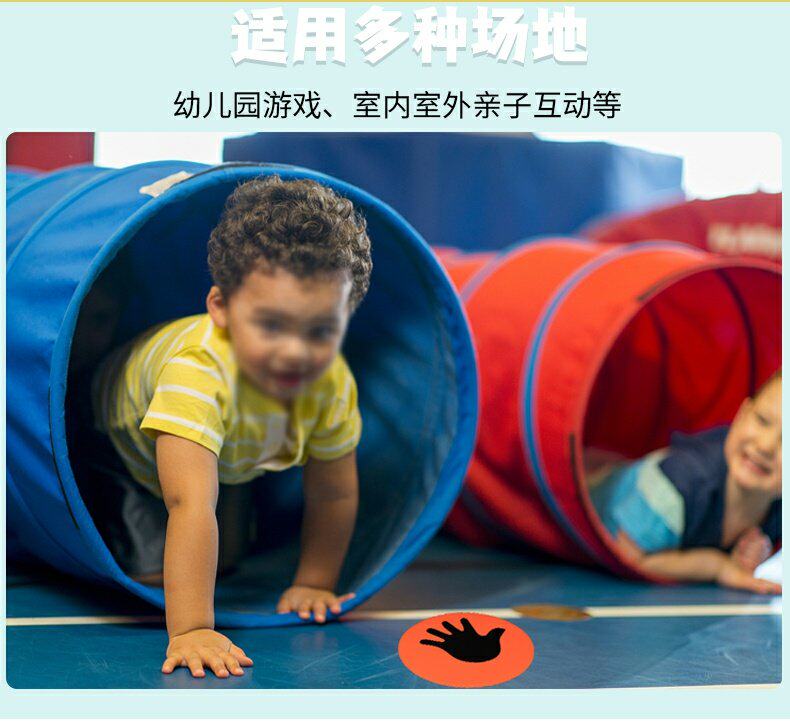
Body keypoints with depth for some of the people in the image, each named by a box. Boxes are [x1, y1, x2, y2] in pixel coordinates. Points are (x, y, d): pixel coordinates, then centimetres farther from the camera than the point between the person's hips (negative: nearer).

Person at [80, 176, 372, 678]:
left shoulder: (333, 385, -33)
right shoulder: (199, 373, -51)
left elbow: (334, 494, -17)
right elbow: (191, 505, -58)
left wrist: (314, 584, -12)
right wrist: (191, 630, -61)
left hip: (232, 461, 5)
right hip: (127, 444, -5)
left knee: (225, 560, 13)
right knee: (152, 572, -11)